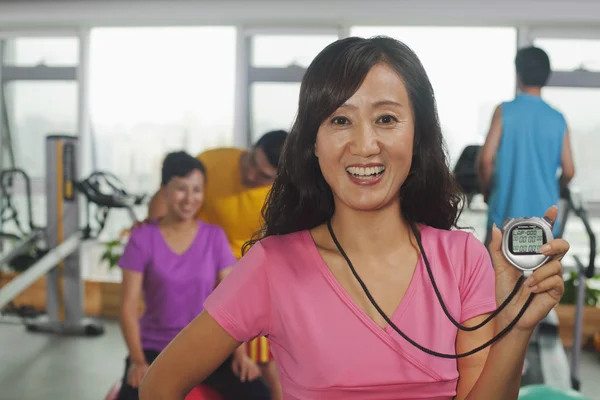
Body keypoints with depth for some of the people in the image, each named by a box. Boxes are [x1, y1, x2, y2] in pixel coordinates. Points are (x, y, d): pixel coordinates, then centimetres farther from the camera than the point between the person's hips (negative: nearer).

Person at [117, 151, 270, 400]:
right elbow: (129, 305, -8)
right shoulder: (143, 238, -6)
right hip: (156, 348, -1)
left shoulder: (214, 237, -1)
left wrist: (240, 354, -15)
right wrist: (137, 360, -18)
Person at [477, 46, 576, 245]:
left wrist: (487, 191, 6)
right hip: (544, 217, 3)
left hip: (506, 213, -2)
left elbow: (486, 159, -12)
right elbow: (568, 171, 2)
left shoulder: (505, 111, -7)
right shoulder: (558, 120, 2)